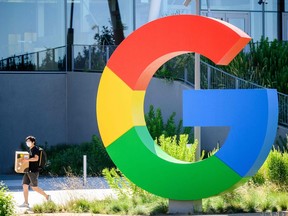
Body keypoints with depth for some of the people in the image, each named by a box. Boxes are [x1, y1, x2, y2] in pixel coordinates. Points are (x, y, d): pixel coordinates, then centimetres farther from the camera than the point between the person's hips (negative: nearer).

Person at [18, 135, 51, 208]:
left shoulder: (35, 149, -8)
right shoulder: (30, 150, 19)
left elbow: (36, 158, -23)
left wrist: (28, 159, -32)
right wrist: (24, 160, 13)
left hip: (33, 171, -9)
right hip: (28, 171, 9)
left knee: (34, 187, -7)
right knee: (25, 185, 0)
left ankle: (47, 196, 8)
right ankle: (26, 203, 0)